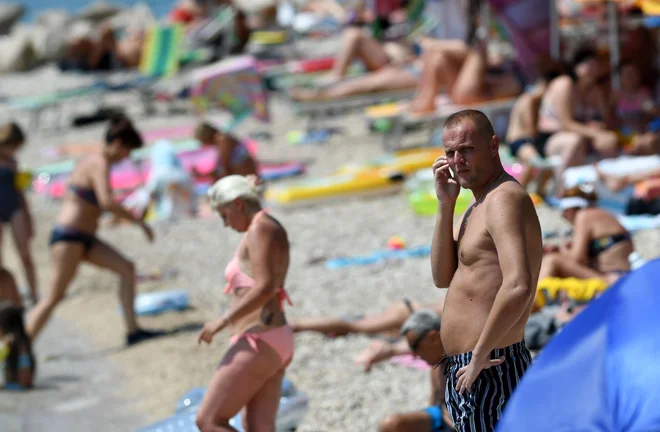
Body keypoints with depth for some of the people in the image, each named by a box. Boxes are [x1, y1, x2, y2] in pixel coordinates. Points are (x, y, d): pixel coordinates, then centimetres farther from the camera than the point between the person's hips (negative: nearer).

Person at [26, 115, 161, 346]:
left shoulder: (94, 161, 15)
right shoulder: (100, 164, -15)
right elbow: (107, 202, -30)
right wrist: (139, 221, -24)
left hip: (85, 239, 10)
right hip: (68, 238, -10)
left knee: (127, 267, 1)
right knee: (54, 297, -9)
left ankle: (133, 330, -2)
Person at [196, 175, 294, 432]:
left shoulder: (260, 230, -11)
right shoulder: (270, 230, 18)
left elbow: (265, 287, -23)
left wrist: (223, 321, -19)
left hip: (259, 343, -10)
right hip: (275, 342, 10)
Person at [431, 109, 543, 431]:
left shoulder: (505, 198, -16)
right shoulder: (478, 208, 17)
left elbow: (518, 287, -30)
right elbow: (443, 278, 10)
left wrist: (479, 357, -23)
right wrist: (446, 205, 1)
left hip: (489, 370, -10)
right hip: (466, 369, 10)